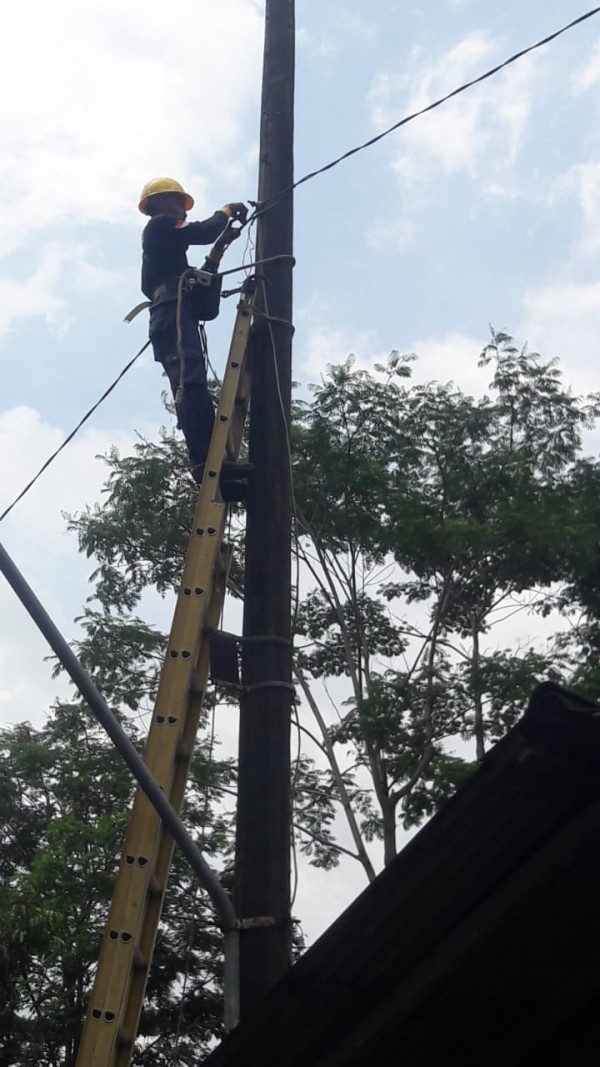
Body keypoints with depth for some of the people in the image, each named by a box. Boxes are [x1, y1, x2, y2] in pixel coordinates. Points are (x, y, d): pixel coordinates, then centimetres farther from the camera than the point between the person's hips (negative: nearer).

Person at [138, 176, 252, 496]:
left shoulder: (160, 241, 39)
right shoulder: (159, 225, 13)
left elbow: (195, 283, 32)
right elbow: (202, 231, -2)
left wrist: (217, 251, 28)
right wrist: (226, 212, 16)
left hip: (168, 320, 10)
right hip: (174, 314, -10)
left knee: (191, 387, -7)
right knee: (191, 383, -26)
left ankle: (207, 462, -21)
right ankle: (205, 459, -42)